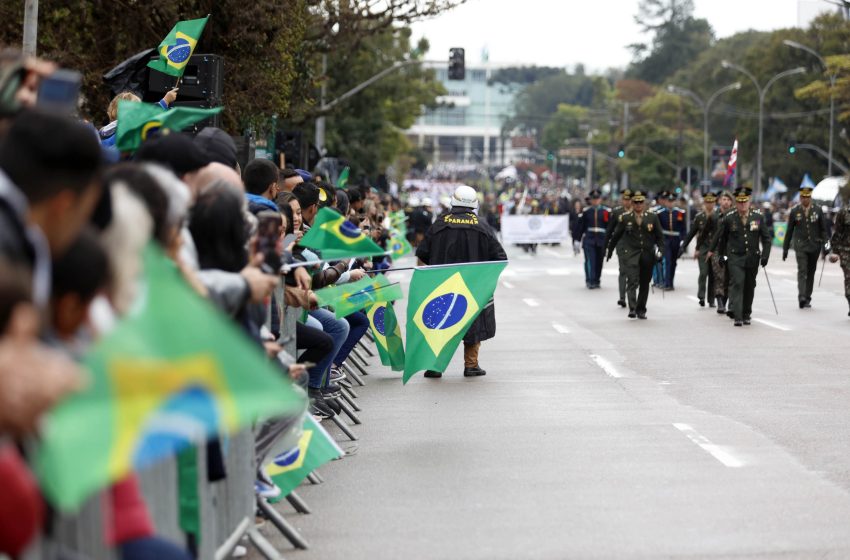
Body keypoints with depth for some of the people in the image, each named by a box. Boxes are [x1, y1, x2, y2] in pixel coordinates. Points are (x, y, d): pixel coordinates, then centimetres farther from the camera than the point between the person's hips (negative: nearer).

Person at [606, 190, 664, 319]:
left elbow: (660, 236, 8)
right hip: (631, 254, -2)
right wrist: (610, 250, 16)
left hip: (648, 255, 2)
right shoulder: (625, 218, 2)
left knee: (644, 284, 9)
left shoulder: (653, 217, 5)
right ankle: (632, 309, -21)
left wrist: (659, 250, -6)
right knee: (632, 281, -17)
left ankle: (641, 310, 20)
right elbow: (616, 235, 11)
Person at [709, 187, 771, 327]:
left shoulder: (758, 217, 1)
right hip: (735, 258, -2)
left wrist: (765, 255, -5)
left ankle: (746, 315, 26)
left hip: (752, 258, 2)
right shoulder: (729, 218, -2)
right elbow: (721, 238, 11)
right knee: (737, 284, -14)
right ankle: (737, 317, -18)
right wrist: (721, 256, 13)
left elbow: (766, 238, 5)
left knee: (749, 287, 10)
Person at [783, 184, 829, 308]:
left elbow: (823, 230, 4)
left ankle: (807, 298, 16)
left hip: (814, 246, 2)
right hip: (800, 246, -2)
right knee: (802, 271, -15)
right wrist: (785, 248, 6)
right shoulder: (794, 212, 2)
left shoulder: (818, 211, 3)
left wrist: (824, 246, -5)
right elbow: (789, 231, 6)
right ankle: (802, 297, -25)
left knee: (811, 272, 8)